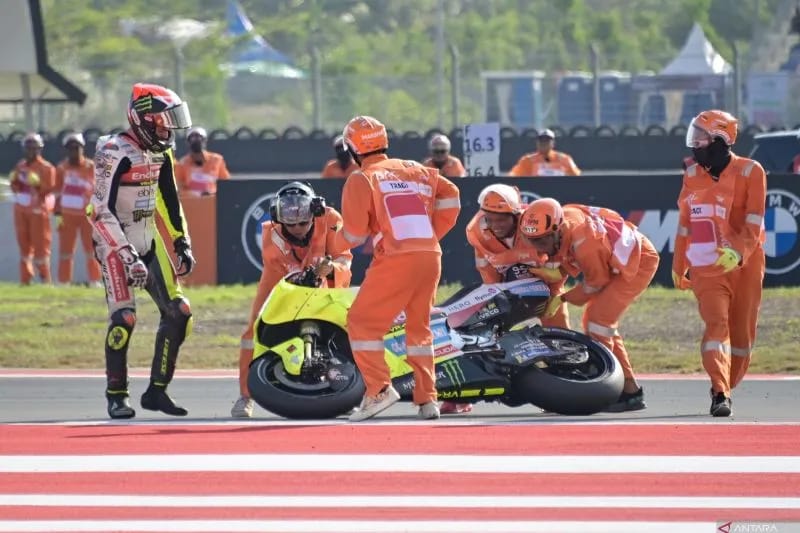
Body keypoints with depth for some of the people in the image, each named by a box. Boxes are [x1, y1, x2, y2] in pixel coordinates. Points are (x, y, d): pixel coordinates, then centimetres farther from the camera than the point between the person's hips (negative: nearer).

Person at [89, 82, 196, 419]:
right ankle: (116, 396, -4)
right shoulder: (116, 153, -18)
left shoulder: (161, 153, 7)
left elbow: (169, 201, 19)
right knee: (124, 318, -17)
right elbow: (103, 210, -23)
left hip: (149, 240, 8)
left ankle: (157, 390, 8)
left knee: (178, 313, -1)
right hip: (115, 241, -8)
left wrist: (182, 244, 14)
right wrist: (128, 256, -27)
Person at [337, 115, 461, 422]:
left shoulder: (361, 180, 1)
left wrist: (344, 239, 19)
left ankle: (379, 389, -13)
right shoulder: (417, 171, 19)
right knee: (419, 327, 19)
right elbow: (450, 199, 12)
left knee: (363, 323, 1)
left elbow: (354, 233, -4)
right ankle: (427, 399, 15)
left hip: (396, 259, -6)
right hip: (431, 256, 6)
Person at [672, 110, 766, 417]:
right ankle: (720, 394, -24)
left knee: (742, 332, 4)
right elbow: (685, 224, 17)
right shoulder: (693, 176, 9)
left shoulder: (749, 173, -6)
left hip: (744, 265, -2)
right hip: (707, 268, 2)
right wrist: (678, 266, 21)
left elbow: (753, 223, -13)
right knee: (716, 323, -15)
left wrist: (739, 252, -29)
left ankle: (724, 389, 21)